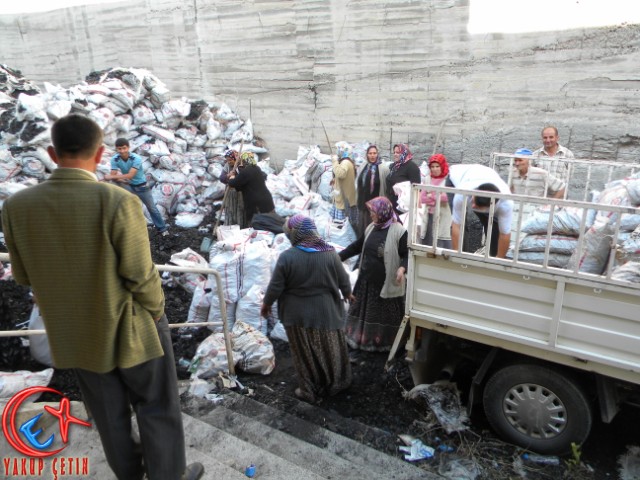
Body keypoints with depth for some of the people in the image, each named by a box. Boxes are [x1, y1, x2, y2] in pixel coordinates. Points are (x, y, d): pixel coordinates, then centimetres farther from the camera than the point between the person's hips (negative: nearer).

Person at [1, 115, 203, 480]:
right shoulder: (119, 202, -26)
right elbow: (141, 277, -21)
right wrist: (156, 314, -2)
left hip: (74, 333, 5)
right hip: (131, 329, -5)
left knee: (110, 412, 24)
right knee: (157, 408, 17)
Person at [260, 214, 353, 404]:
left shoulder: (286, 257, -18)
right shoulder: (329, 253, -11)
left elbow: (275, 286, -12)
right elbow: (343, 280, 0)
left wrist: (266, 303, 7)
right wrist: (347, 294, 20)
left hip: (298, 314, -2)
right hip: (326, 311, 2)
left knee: (305, 353, 15)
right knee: (330, 349, 20)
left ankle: (310, 391, 28)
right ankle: (337, 383, 38)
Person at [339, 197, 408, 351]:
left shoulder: (398, 231, -16)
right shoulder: (371, 228, 6)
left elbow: (407, 254, -15)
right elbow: (357, 246, 14)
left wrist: (402, 268, -34)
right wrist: (339, 257, 12)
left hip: (387, 283, -7)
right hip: (368, 280, 7)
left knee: (386, 315, 8)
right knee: (363, 310, 18)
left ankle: (385, 342, 26)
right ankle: (362, 337, 37)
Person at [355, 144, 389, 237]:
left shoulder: (384, 168, -9)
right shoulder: (363, 166, 7)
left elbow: (388, 187, -9)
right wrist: (357, 199, 13)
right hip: (362, 203, 5)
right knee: (362, 226, 12)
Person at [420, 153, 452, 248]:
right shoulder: (428, 179, 10)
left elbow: (447, 197, -16)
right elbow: (422, 198, 5)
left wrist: (432, 196, -4)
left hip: (443, 217, -5)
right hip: (429, 216, 5)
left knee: (442, 245, -6)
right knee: (427, 242, 10)